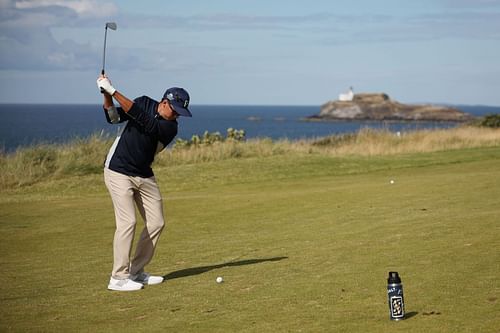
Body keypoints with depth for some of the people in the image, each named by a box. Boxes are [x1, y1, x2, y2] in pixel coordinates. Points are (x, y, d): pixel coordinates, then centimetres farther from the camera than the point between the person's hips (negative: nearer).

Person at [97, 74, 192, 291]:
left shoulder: (170, 128, -12)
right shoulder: (145, 103, -6)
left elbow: (142, 119, -26)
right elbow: (114, 117, -5)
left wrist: (114, 91, -31)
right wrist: (106, 95, -23)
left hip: (144, 176, 4)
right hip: (118, 173, -4)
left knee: (156, 222, 3)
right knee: (127, 221, -15)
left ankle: (136, 272, 18)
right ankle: (118, 278, -11)